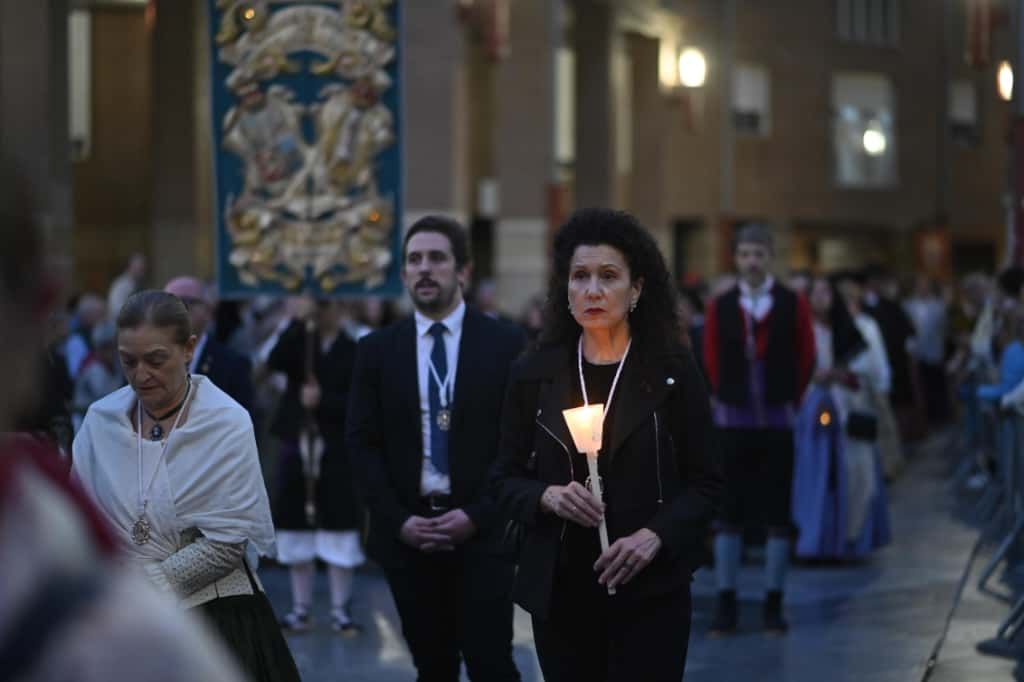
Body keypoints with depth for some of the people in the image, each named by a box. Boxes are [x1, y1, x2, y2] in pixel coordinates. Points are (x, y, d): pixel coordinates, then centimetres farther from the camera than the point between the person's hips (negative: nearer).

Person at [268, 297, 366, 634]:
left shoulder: (353, 352, -2)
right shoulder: (298, 343, 8)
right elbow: (274, 362, -13)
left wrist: (322, 400, -19)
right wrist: (299, 322, -17)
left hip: (338, 451, -3)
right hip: (297, 445, 4)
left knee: (339, 534, -2)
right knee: (297, 532, 8)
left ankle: (340, 610, 6)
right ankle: (301, 609, 17)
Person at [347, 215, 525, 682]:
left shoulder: (505, 344, 1)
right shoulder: (377, 349, 7)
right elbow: (363, 443, 5)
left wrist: (477, 514, -11)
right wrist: (397, 519, -7)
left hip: (482, 532, -2)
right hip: (406, 532, 2)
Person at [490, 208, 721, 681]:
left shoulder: (672, 371, -1)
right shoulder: (535, 374, 4)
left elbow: (705, 482, 1)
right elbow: (506, 478, 9)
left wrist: (655, 535, -15)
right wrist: (547, 496, -12)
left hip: (650, 591, -2)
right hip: (559, 589, 2)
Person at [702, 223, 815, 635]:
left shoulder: (793, 306, 0)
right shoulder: (719, 308, 2)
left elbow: (805, 359, 6)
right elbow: (711, 361, 9)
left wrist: (789, 402, 5)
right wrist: (723, 400, 6)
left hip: (777, 421, -1)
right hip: (732, 422, 1)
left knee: (778, 515, 2)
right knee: (729, 513, 1)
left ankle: (773, 606, 8)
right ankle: (726, 605, 5)